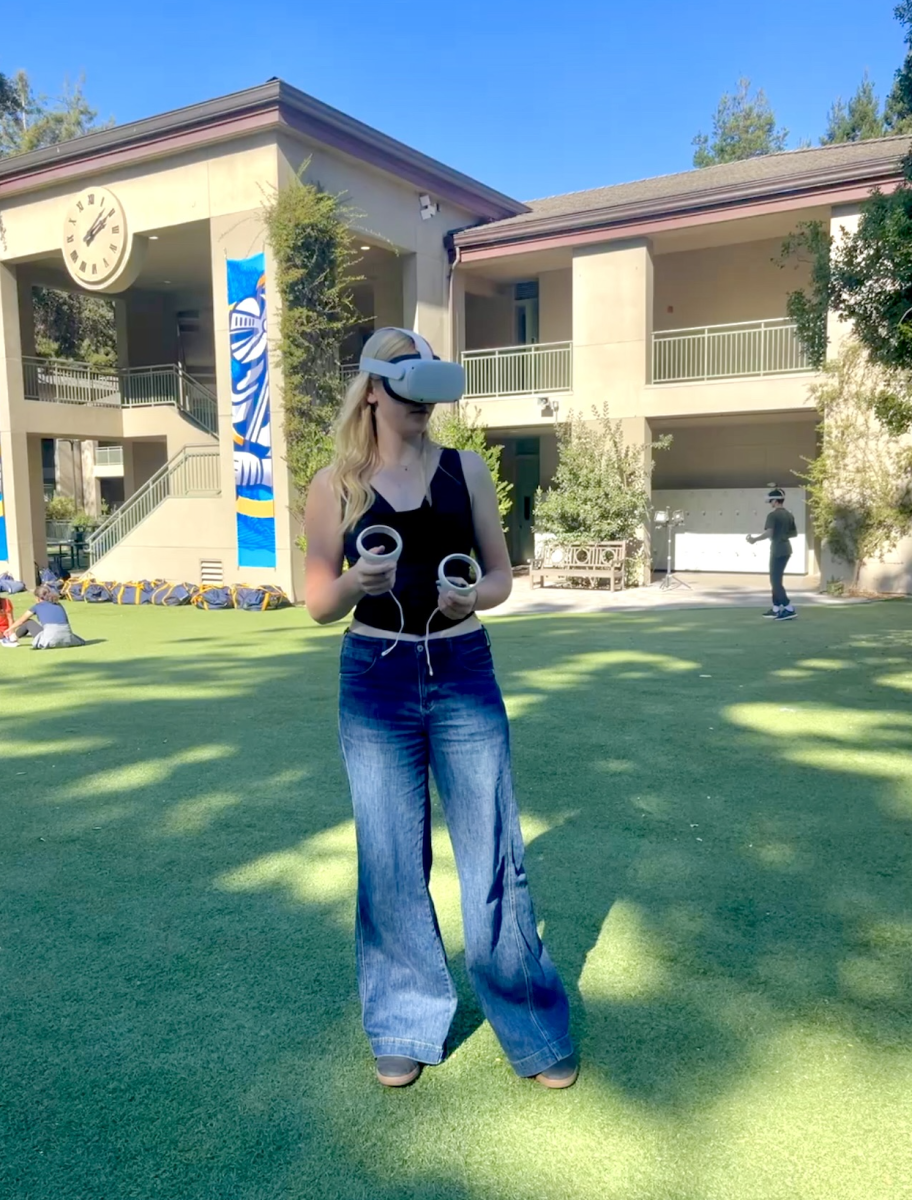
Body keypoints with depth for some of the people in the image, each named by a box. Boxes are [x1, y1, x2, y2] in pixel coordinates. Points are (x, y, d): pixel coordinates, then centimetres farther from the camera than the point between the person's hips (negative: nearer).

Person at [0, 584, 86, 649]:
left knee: (28, 622, 21)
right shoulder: (59, 605, 26)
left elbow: (22, 620, 29)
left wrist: (10, 629, 47)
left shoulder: (38, 606, 16)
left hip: (49, 639, -3)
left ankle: (13, 639, 35)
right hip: (66, 638, 3)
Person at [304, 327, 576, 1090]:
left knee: (493, 857, 4)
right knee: (391, 861, 9)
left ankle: (536, 1032, 22)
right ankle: (406, 1027, 28)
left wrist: (475, 596, -17)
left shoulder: (466, 470, 2)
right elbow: (318, 605, 1)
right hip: (375, 682, 0)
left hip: (464, 675, 0)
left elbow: (502, 575, 6)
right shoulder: (336, 485, 1)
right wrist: (354, 582, -21)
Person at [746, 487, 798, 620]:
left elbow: (769, 533, -24)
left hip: (777, 550, -9)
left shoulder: (773, 515, -13)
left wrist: (754, 539, -16)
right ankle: (776, 609, 19)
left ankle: (789, 609, -10)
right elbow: (794, 533, 18)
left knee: (775, 580, -5)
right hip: (786, 549, 9)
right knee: (776, 579, 16)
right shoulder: (789, 515, 12)